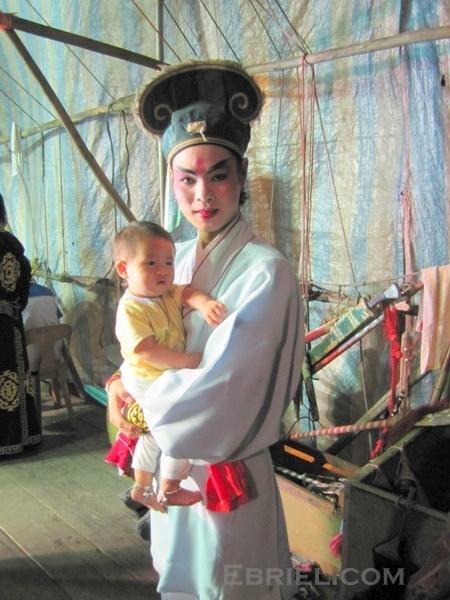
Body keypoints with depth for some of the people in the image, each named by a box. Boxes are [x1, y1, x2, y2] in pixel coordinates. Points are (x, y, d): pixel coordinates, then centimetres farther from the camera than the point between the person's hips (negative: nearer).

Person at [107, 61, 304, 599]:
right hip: (169, 457, 6)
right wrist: (126, 384, -8)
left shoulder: (265, 271, -22)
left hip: (225, 471, -6)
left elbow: (217, 388, -25)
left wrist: (133, 397, -11)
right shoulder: (177, 258, -1)